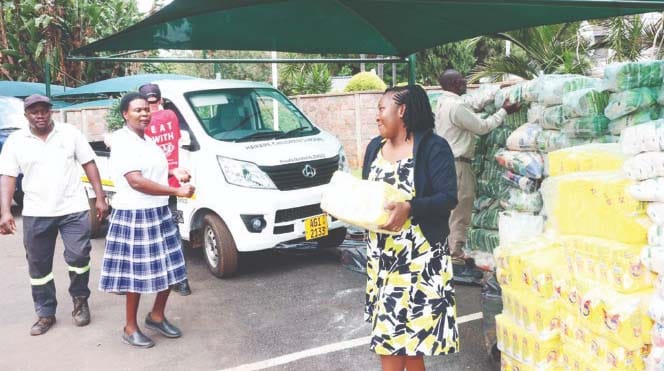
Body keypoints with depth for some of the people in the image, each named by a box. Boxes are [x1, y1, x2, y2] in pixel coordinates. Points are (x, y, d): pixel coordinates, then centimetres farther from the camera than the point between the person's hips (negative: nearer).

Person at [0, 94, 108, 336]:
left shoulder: (70, 133, 1)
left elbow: (89, 164, 4)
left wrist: (100, 198, -2)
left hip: (74, 209, -1)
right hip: (36, 214, 2)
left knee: (78, 256, -4)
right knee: (38, 265, 7)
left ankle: (80, 300, 21)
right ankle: (45, 314, 22)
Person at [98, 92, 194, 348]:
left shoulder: (148, 141, 14)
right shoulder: (123, 142, -14)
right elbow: (136, 182, -22)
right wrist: (177, 191, -22)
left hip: (159, 213, 9)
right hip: (134, 216, -8)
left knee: (168, 269, 12)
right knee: (137, 273, 0)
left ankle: (157, 317, 29)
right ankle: (130, 328, 16)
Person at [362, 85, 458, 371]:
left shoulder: (432, 147, -9)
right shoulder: (375, 147, 11)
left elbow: (448, 197, -15)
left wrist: (409, 208, -29)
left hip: (420, 256, -6)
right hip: (382, 254, 6)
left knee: (413, 328, -2)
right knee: (387, 326, 9)